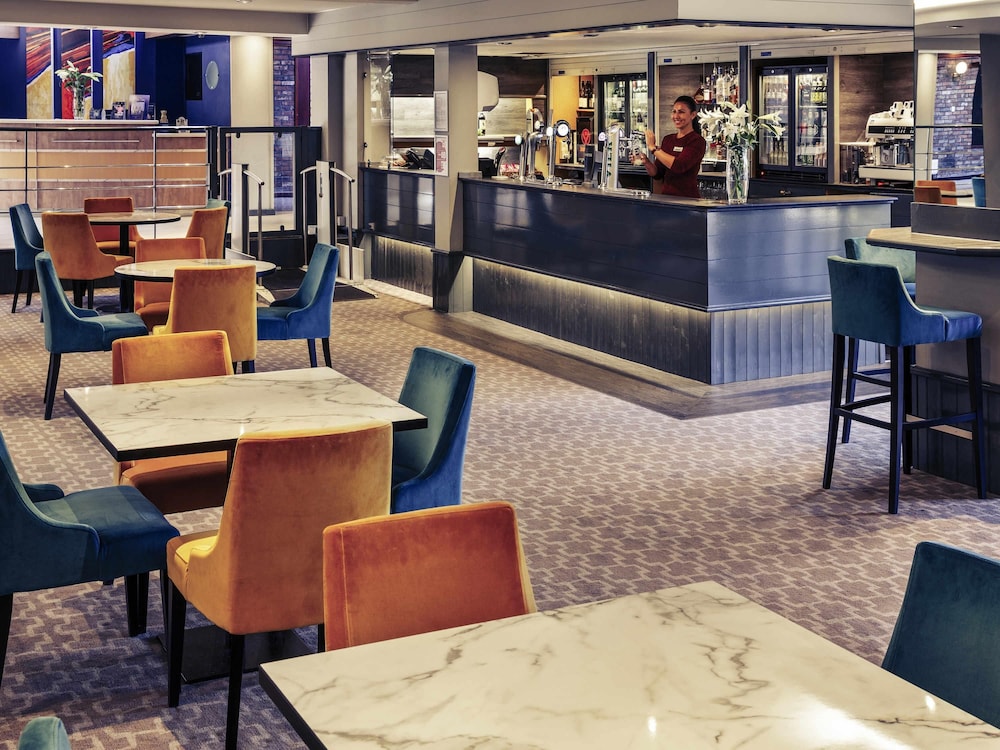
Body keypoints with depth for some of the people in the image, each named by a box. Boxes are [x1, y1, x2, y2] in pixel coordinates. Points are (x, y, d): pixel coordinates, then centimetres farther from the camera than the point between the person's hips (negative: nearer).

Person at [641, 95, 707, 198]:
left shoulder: (697, 141, -4)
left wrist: (653, 147, -11)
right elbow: (657, 174, 14)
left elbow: (679, 166, -19)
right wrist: (646, 162, -5)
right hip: (665, 197, 5)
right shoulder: (668, 139, 14)